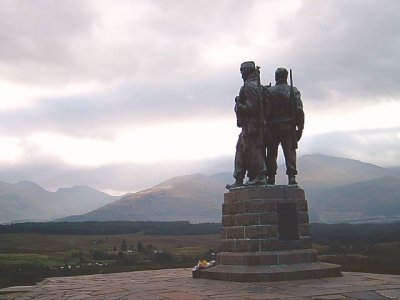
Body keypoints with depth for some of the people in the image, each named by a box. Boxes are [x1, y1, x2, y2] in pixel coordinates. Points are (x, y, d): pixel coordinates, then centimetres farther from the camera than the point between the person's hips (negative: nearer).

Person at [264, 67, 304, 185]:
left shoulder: (269, 91, -1)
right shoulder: (293, 91, 2)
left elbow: (266, 112, -6)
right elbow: (299, 110, -4)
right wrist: (300, 127, 1)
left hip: (273, 127, -1)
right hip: (289, 127, 1)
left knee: (271, 153, 8)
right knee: (290, 152, 2)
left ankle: (271, 177, 7)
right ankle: (291, 176, -6)